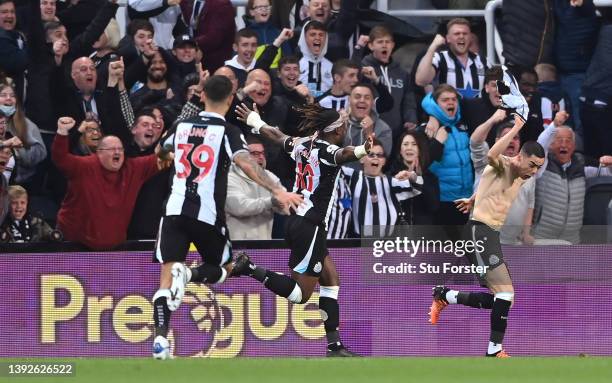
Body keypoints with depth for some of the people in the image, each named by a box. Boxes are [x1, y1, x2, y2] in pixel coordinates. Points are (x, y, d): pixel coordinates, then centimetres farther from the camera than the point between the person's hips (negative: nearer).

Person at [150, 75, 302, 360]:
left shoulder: (182, 126, 12)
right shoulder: (227, 131, -3)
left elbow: (160, 153, 32)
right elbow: (246, 164, -19)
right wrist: (278, 192, -26)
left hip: (175, 210, 3)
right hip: (208, 214, -3)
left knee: (166, 278, 1)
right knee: (224, 269, 18)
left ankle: (160, 338, -16)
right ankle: (189, 274, -15)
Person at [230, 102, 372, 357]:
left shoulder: (303, 145, 6)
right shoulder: (328, 151, -16)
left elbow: (276, 136, 25)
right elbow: (343, 154, -41)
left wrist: (254, 121, 46)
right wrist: (361, 151, -64)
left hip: (295, 221, 9)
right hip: (310, 228, -9)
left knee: (331, 279, 11)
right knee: (300, 294, -1)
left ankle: (334, 345, 7)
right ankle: (249, 269, -10)